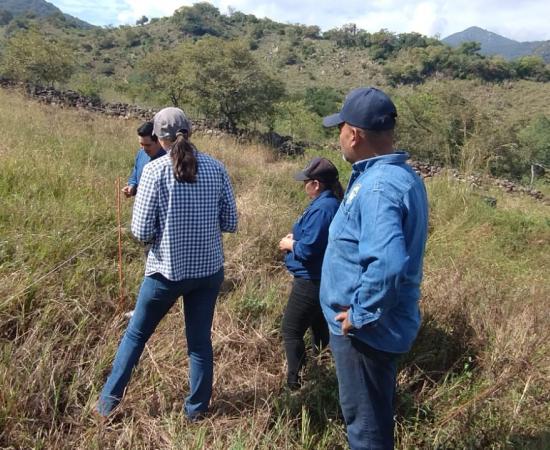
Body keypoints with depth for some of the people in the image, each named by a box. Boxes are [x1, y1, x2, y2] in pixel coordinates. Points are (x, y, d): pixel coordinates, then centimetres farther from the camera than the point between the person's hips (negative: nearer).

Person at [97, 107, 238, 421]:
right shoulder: (216, 168, -3)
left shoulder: (154, 170, -11)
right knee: (200, 340, 16)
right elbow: (231, 223, 0)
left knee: (136, 334, 18)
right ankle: (197, 412, 30)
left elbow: (142, 232, -12)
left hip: (167, 271, -2)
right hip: (209, 269, 2)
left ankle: (108, 402, 31)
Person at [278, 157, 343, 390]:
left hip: (312, 282, -10)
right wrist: (297, 238, 4)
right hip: (325, 279, 10)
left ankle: (295, 381, 11)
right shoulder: (333, 203, 6)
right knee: (319, 325, 23)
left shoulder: (322, 208, -26)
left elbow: (308, 250, -28)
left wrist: (290, 245, -10)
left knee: (292, 331, 2)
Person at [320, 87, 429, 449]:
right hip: (379, 324, 10)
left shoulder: (378, 187, -27)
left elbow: (389, 264, -40)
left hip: (365, 330, -10)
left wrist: (361, 315, -25)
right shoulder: (401, 175, 6)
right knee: (374, 415, 27)